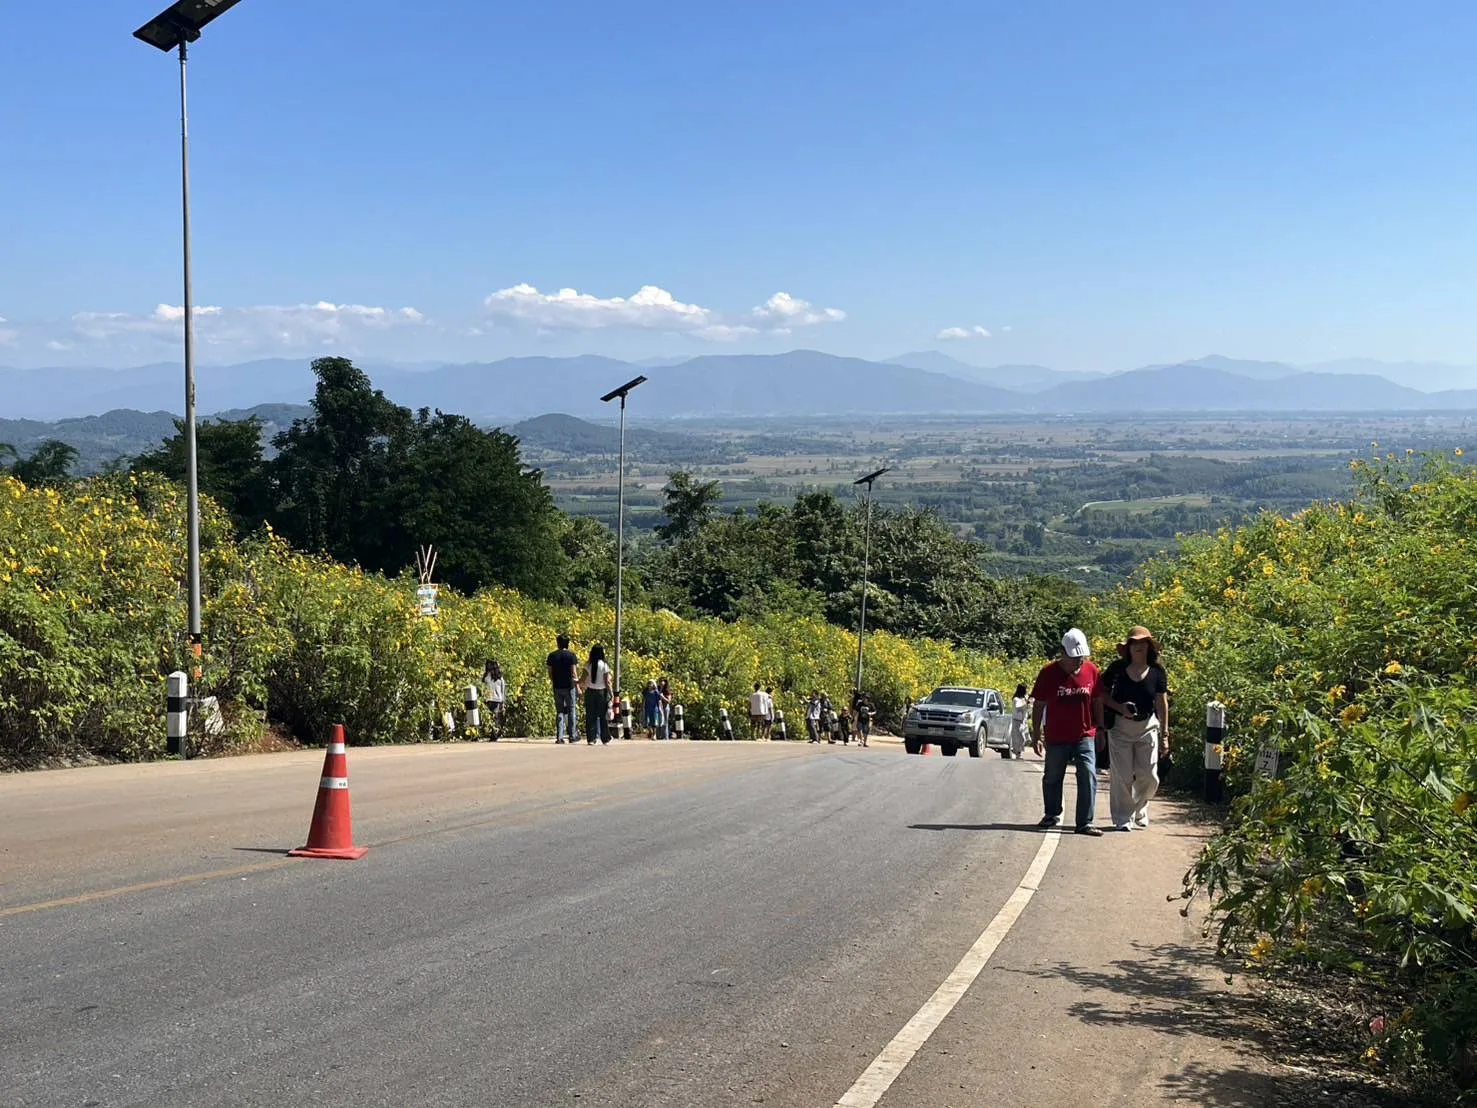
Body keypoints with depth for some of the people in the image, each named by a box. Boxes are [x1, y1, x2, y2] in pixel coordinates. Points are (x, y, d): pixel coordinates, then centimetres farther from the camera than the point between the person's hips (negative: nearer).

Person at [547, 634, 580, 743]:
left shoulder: (552, 656, 3)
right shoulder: (572, 655, -7)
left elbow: (550, 673, 5)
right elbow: (573, 673, -10)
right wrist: (577, 680, 10)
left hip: (557, 686, 3)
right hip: (569, 686, -3)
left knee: (559, 711, 8)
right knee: (571, 710, 8)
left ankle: (559, 737, 2)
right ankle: (572, 736, 10)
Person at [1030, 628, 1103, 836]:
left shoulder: (1091, 671, -1)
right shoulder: (1049, 673, -7)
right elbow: (1039, 705, 0)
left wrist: (1100, 731, 11)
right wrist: (1036, 734, 1)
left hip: (1085, 735, 1)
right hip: (1056, 737, -1)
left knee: (1088, 775, -12)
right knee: (1053, 777, 13)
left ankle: (1085, 823, -8)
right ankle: (1052, 815, 36)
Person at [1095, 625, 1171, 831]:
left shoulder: (1157, 672, 0)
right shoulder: (1117, 668, -4)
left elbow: (1162, 704, 2)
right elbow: (1101, 694, 3)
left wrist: (1164, 734, 1)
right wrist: (1119, 707, -14)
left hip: (1147, 727, 2)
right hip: (1120, 727, -1)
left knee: (1149, 777, 3)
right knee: (1122, 776, 0)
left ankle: (1139, 807, 31)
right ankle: (1123, 818, 11)